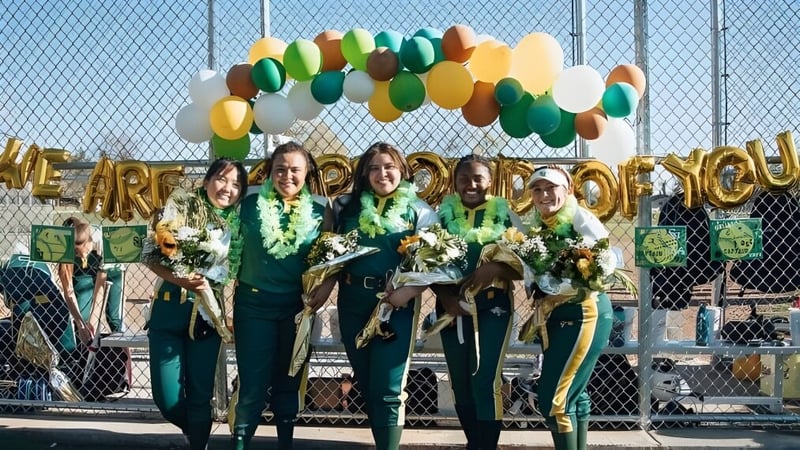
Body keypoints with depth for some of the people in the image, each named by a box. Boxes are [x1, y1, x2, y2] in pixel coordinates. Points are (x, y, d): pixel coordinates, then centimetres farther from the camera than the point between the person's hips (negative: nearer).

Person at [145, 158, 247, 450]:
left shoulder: (237, 222, 4)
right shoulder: (180, 205, -5)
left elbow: (234, 271, 8)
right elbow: (151, 256, -9)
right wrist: (180, 280, -23)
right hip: (169, 310, -1)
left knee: (201, 393, 3)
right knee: (167, 396, 2)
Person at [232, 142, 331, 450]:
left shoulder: (319, 211, 1)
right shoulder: (251, 205, -3)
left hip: (298, 306, 2)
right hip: (254, 304, -1)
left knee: (289, 381, 14)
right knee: (253, 385, -1)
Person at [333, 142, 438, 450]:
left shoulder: (419, 211, 1)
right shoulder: (348, 206, 11)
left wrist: (410, 290, -20)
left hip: (396, 305, -4)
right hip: (353, 302, 4)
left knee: (387, 388, -4)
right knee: (366, 384, 12)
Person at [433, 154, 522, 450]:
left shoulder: (506, 215, 2)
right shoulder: (442, 215, 5)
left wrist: (495, 268, -20)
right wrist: (445, 297, -14)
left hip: (493, 304, -2)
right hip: (452, 304, 2)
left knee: (485, 381, -10)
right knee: (460, 382, 9)